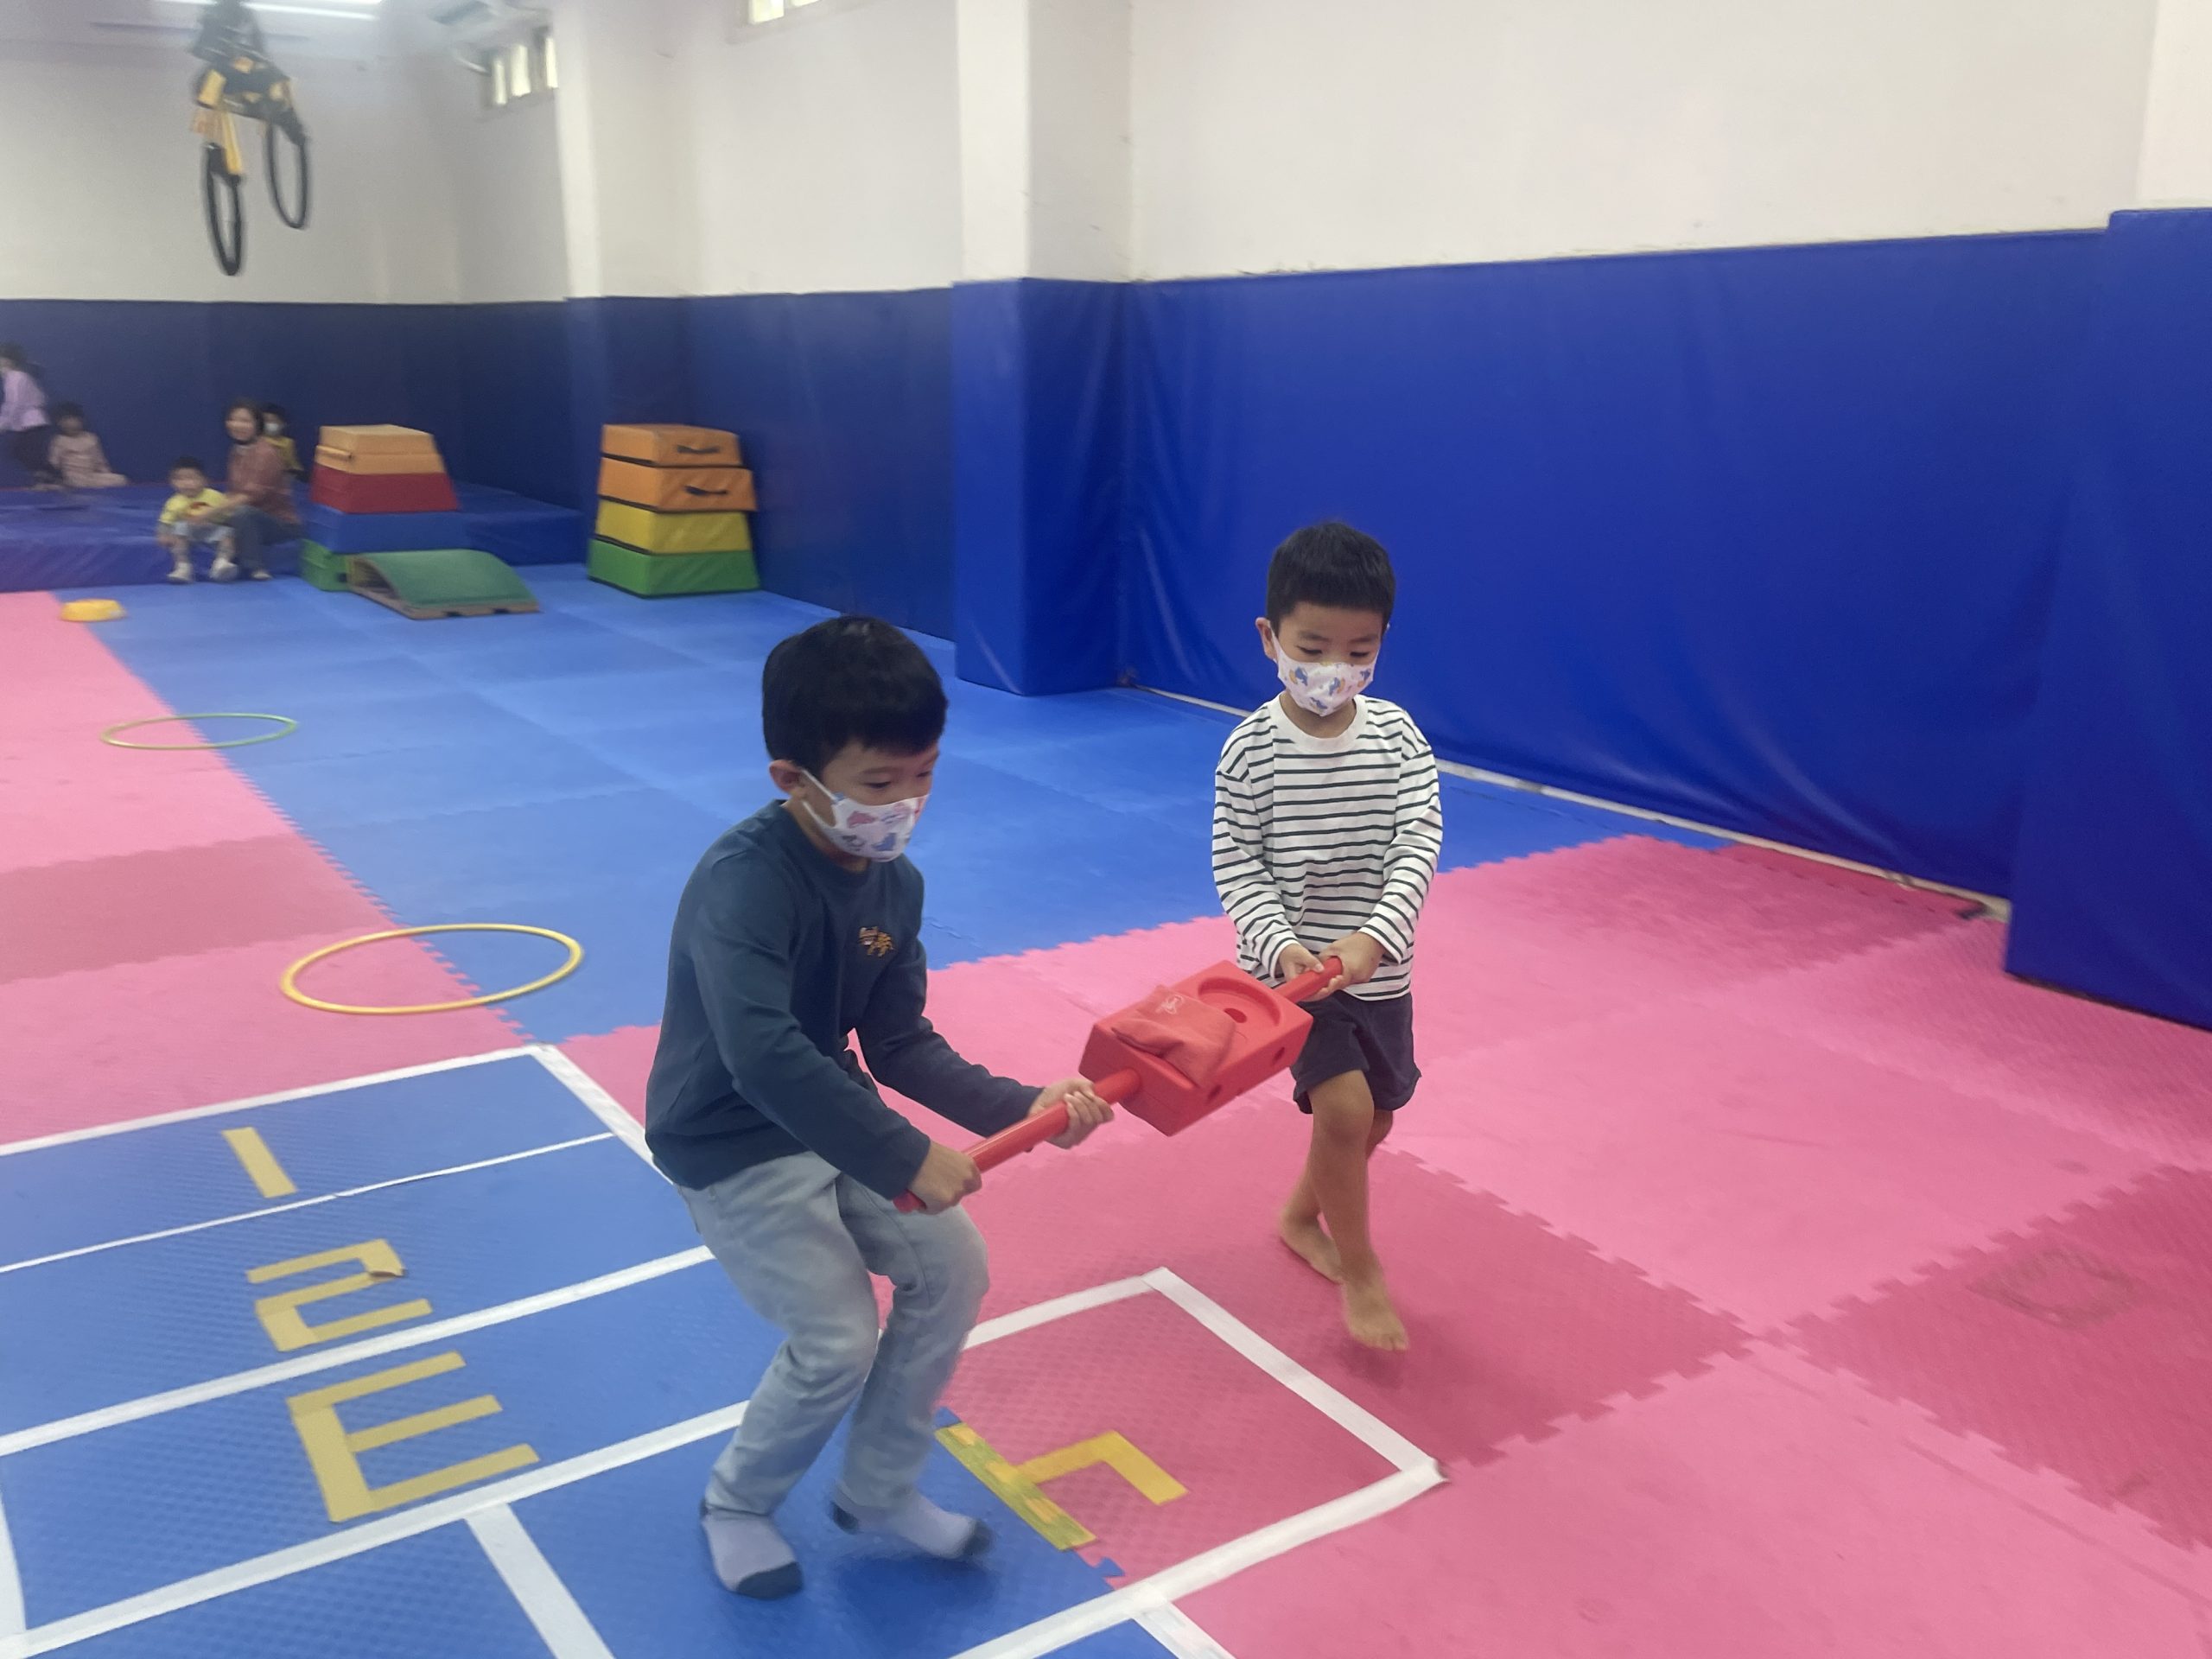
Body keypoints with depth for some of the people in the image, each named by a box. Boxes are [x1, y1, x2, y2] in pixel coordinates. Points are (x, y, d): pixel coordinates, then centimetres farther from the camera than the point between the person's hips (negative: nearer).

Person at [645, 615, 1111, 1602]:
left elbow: (902, 1048, -3)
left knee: (952, 1269, 4)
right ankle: (736, 1505, 21)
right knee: (840, 1339, -9)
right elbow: (763, 1058, -43)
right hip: (731, 1143, -7)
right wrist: (903, 1159, -39)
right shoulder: (743, 885, -31)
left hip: (830, 1119, 8)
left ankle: (878, 1492, 24)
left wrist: (1020, 1108, -16)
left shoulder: (895, 883, -6)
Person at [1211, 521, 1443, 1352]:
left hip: (1380, 966, 4)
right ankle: (1359, 1269, 6)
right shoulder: (1251, 748, -13)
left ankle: (1300, 1217, 45)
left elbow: (1419, 844, -13)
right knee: (1344, 1105, -17)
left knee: (1372, 1118, 16)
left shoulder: (1396, 733, -7)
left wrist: (1372, 938, -27)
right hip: (1293, 964, -4)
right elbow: (1237, 865, -9)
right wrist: (1283, 944, -24)